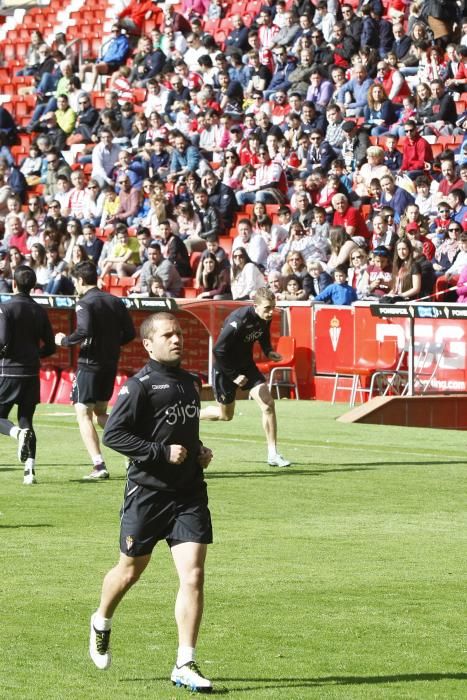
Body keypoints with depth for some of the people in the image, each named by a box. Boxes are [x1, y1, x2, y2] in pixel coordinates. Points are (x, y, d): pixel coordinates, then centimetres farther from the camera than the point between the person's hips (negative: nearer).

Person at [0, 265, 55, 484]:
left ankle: (19, 433, -24)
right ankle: (30, 469, -1)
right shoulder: (40, 311, 6)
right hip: (32, 372, 5)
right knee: (26, 419, 9)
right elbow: (49, 348, 9)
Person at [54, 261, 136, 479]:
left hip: (90, 364, -7)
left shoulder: (85, 303, -12)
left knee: (83, 414, -3)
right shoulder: (115, 302, 9)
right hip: (111, 364, 7)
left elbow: (84, 332, -25)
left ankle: (99, 465, -14)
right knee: (100, 412, 22)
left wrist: (64, 340, -8)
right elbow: (130, 333, 9)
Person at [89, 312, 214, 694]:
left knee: (193, 576, -8)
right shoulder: (140, 386, -11)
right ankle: (102, 622, 45)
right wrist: (163, 453, -20)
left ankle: (185, 665, -6)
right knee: (131, 570, 14)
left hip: (189, 493, 4)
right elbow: (113, 434, -17)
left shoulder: (190, 382, 11)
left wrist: (200, 451, 8)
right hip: (148, 491, -4)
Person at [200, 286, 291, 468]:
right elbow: (218, 351, -27)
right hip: (225, 367, -6)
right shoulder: (238, 320, -32)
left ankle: (273, 454, -4)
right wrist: (233, 376, -23)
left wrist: (268, 351, -6)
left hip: (246, 365, 6)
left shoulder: (265, 319, -11)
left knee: (268, 403, -11)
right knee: (226, 415, 10)